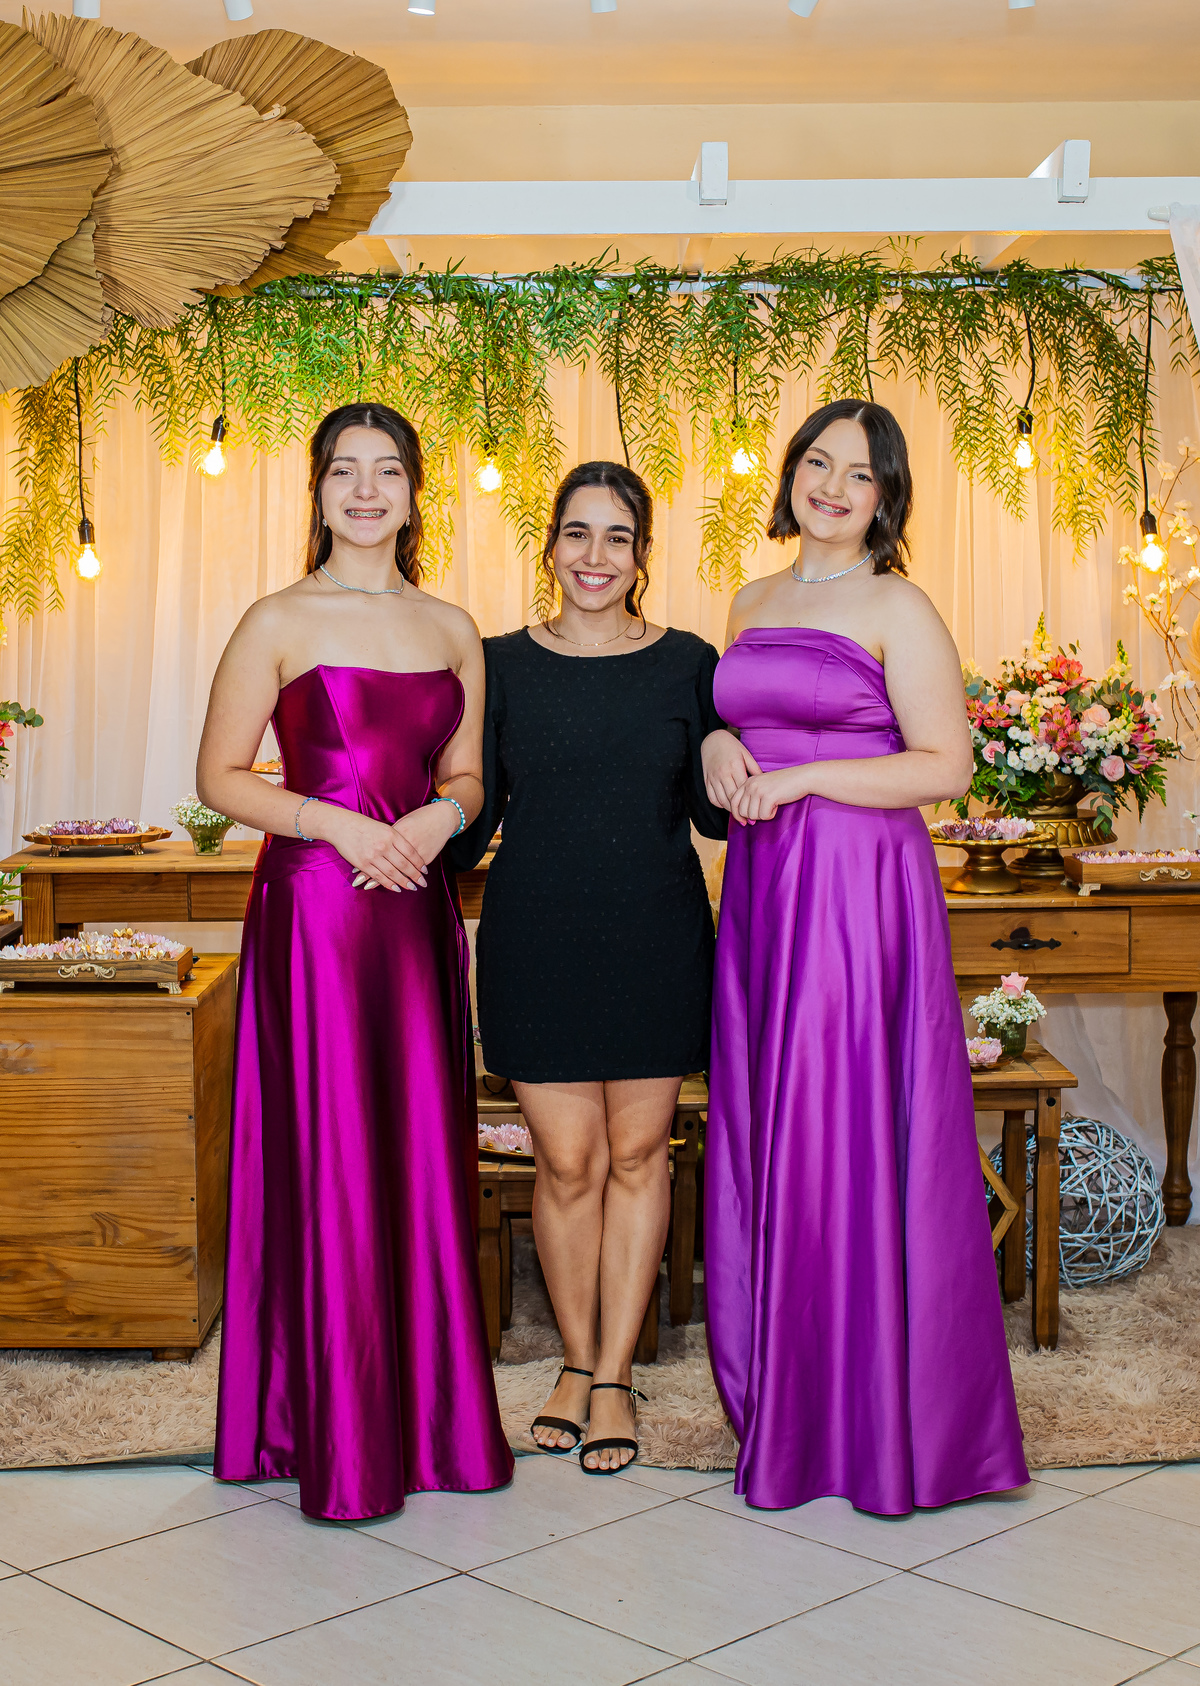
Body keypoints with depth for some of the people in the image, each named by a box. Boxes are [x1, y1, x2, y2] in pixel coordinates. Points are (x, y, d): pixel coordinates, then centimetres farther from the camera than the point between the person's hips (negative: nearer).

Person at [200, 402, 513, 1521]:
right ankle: (337, 1438, 10)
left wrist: (437, 818, -6)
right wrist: (337, 824, -14)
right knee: (328, 1162, -2)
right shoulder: (278, 623, -1)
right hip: (311, 909, -4)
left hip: (419, 907, 4)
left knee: (425, 1155, 7)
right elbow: (219, 776, -2)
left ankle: (432, 1414, 20)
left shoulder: (452, 630, 12)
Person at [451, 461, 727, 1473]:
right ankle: (578, 1360, 24)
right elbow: (474, 817, 5)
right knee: (567, 1161, 4)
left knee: (637, 1154, 7)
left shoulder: (687, 665, 3)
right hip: (537, 941, 0)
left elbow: (714, 815, 4)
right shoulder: (501, 665, 3)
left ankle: (615, 1374, 20)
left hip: (655, 942, 0)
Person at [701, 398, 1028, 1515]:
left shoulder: (898, 609, -4)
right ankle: (781, 1395, 20)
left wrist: (798, 778, -14)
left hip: (860, 888, -6)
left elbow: (945, 765, -9)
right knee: (761, 1134, 8)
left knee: (850, 1136, -4)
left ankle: (874, 1417, 9)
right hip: (762, 885, 7)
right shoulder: (752, 604, 16)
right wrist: (719, 745, 2)